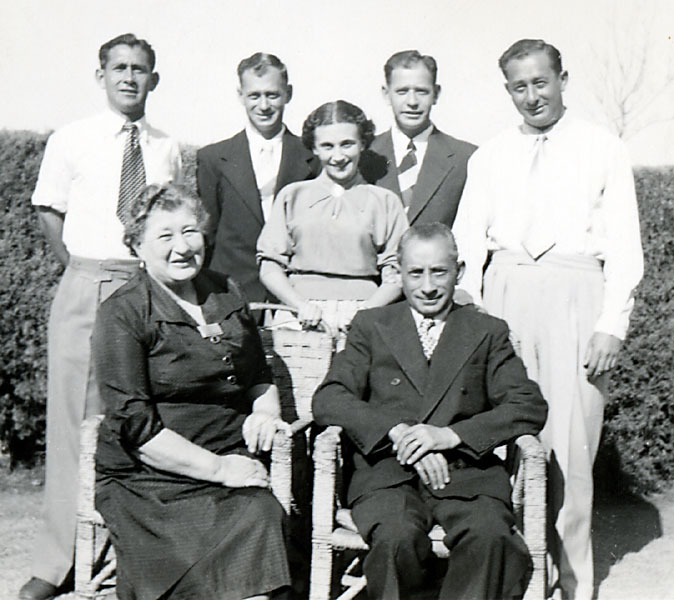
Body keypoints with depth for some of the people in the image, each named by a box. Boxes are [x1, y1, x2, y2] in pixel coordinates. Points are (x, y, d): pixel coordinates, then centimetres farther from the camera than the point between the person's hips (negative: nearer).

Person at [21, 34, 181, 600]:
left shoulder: (168, 150, 10)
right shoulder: (71, 141, 5)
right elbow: (49, 213, 10)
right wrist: (82, 269, 2)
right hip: (86, 289, -1)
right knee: (74, 419, -2)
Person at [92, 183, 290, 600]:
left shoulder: (228, 295, 16)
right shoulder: (122, 314, -2)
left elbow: (261, 378, 29)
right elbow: (134, 425, -9)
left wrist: (265, 411, 6)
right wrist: (216, 468, -12)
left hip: (233, 468, 5)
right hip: (149, 482, -4)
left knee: (261, 519, -26)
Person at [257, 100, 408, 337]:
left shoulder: (384, 201, 11)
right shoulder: (293, 196, 14)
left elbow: (396, 277, 8)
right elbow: (269, 267, 11)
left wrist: (362, 314, -8)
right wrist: (303, 307, -5)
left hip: (360, 324, -1)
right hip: (301, 321, 1)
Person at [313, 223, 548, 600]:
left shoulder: (488, 332, 18)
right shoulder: (372, 326, 18)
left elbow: (531, 408, 4)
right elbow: (328, 400, 4)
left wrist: (450, 435, -10)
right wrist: (397, 432, -13)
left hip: (467, 473, 1)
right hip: (388, 472, 0)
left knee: (490, 536, -31)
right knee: (397, 538, -32)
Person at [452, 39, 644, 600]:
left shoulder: (603, 150, 9)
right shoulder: (488, 157, 16)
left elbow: (624, 245, 4)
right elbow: (467, 243, 12)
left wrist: (611, 324, -6)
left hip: (573, 294, -2)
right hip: (503, 290, 2)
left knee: (569, 442, -4)